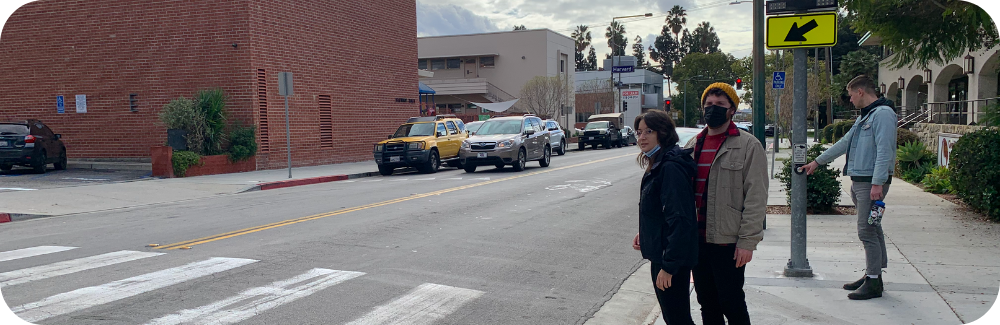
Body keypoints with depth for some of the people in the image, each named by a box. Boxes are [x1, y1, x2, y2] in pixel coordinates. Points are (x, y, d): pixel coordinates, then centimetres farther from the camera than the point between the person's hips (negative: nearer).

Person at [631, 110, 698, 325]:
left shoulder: (671, 168, -21)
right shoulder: (657, 165, 11)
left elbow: (679, 220, -26)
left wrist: (668, 266, -25)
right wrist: (644, 233, 10)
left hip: (672, 258, -10)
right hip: (660, 254, 10)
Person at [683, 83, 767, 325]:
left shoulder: (748, 146, -5)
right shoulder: (693, 145, 12)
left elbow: (756, 198, -10)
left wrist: (748, 241, -15)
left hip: (728, 241, -6)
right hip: (697, 239, 6)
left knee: (731, 303, 1)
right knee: (706, 303, 15)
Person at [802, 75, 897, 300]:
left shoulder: (882, 113, -12)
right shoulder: (865, 116, 20)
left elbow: (885, 151, -20)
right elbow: (844, 143, 29)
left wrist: (877, 183, -25)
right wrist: (818, 161, 34)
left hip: (873, 182, -10)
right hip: (859, 181, 10)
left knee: (867, 231, -8)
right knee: (871, 229, 13)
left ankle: (873, 282, -3)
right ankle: (872, 274, 20)